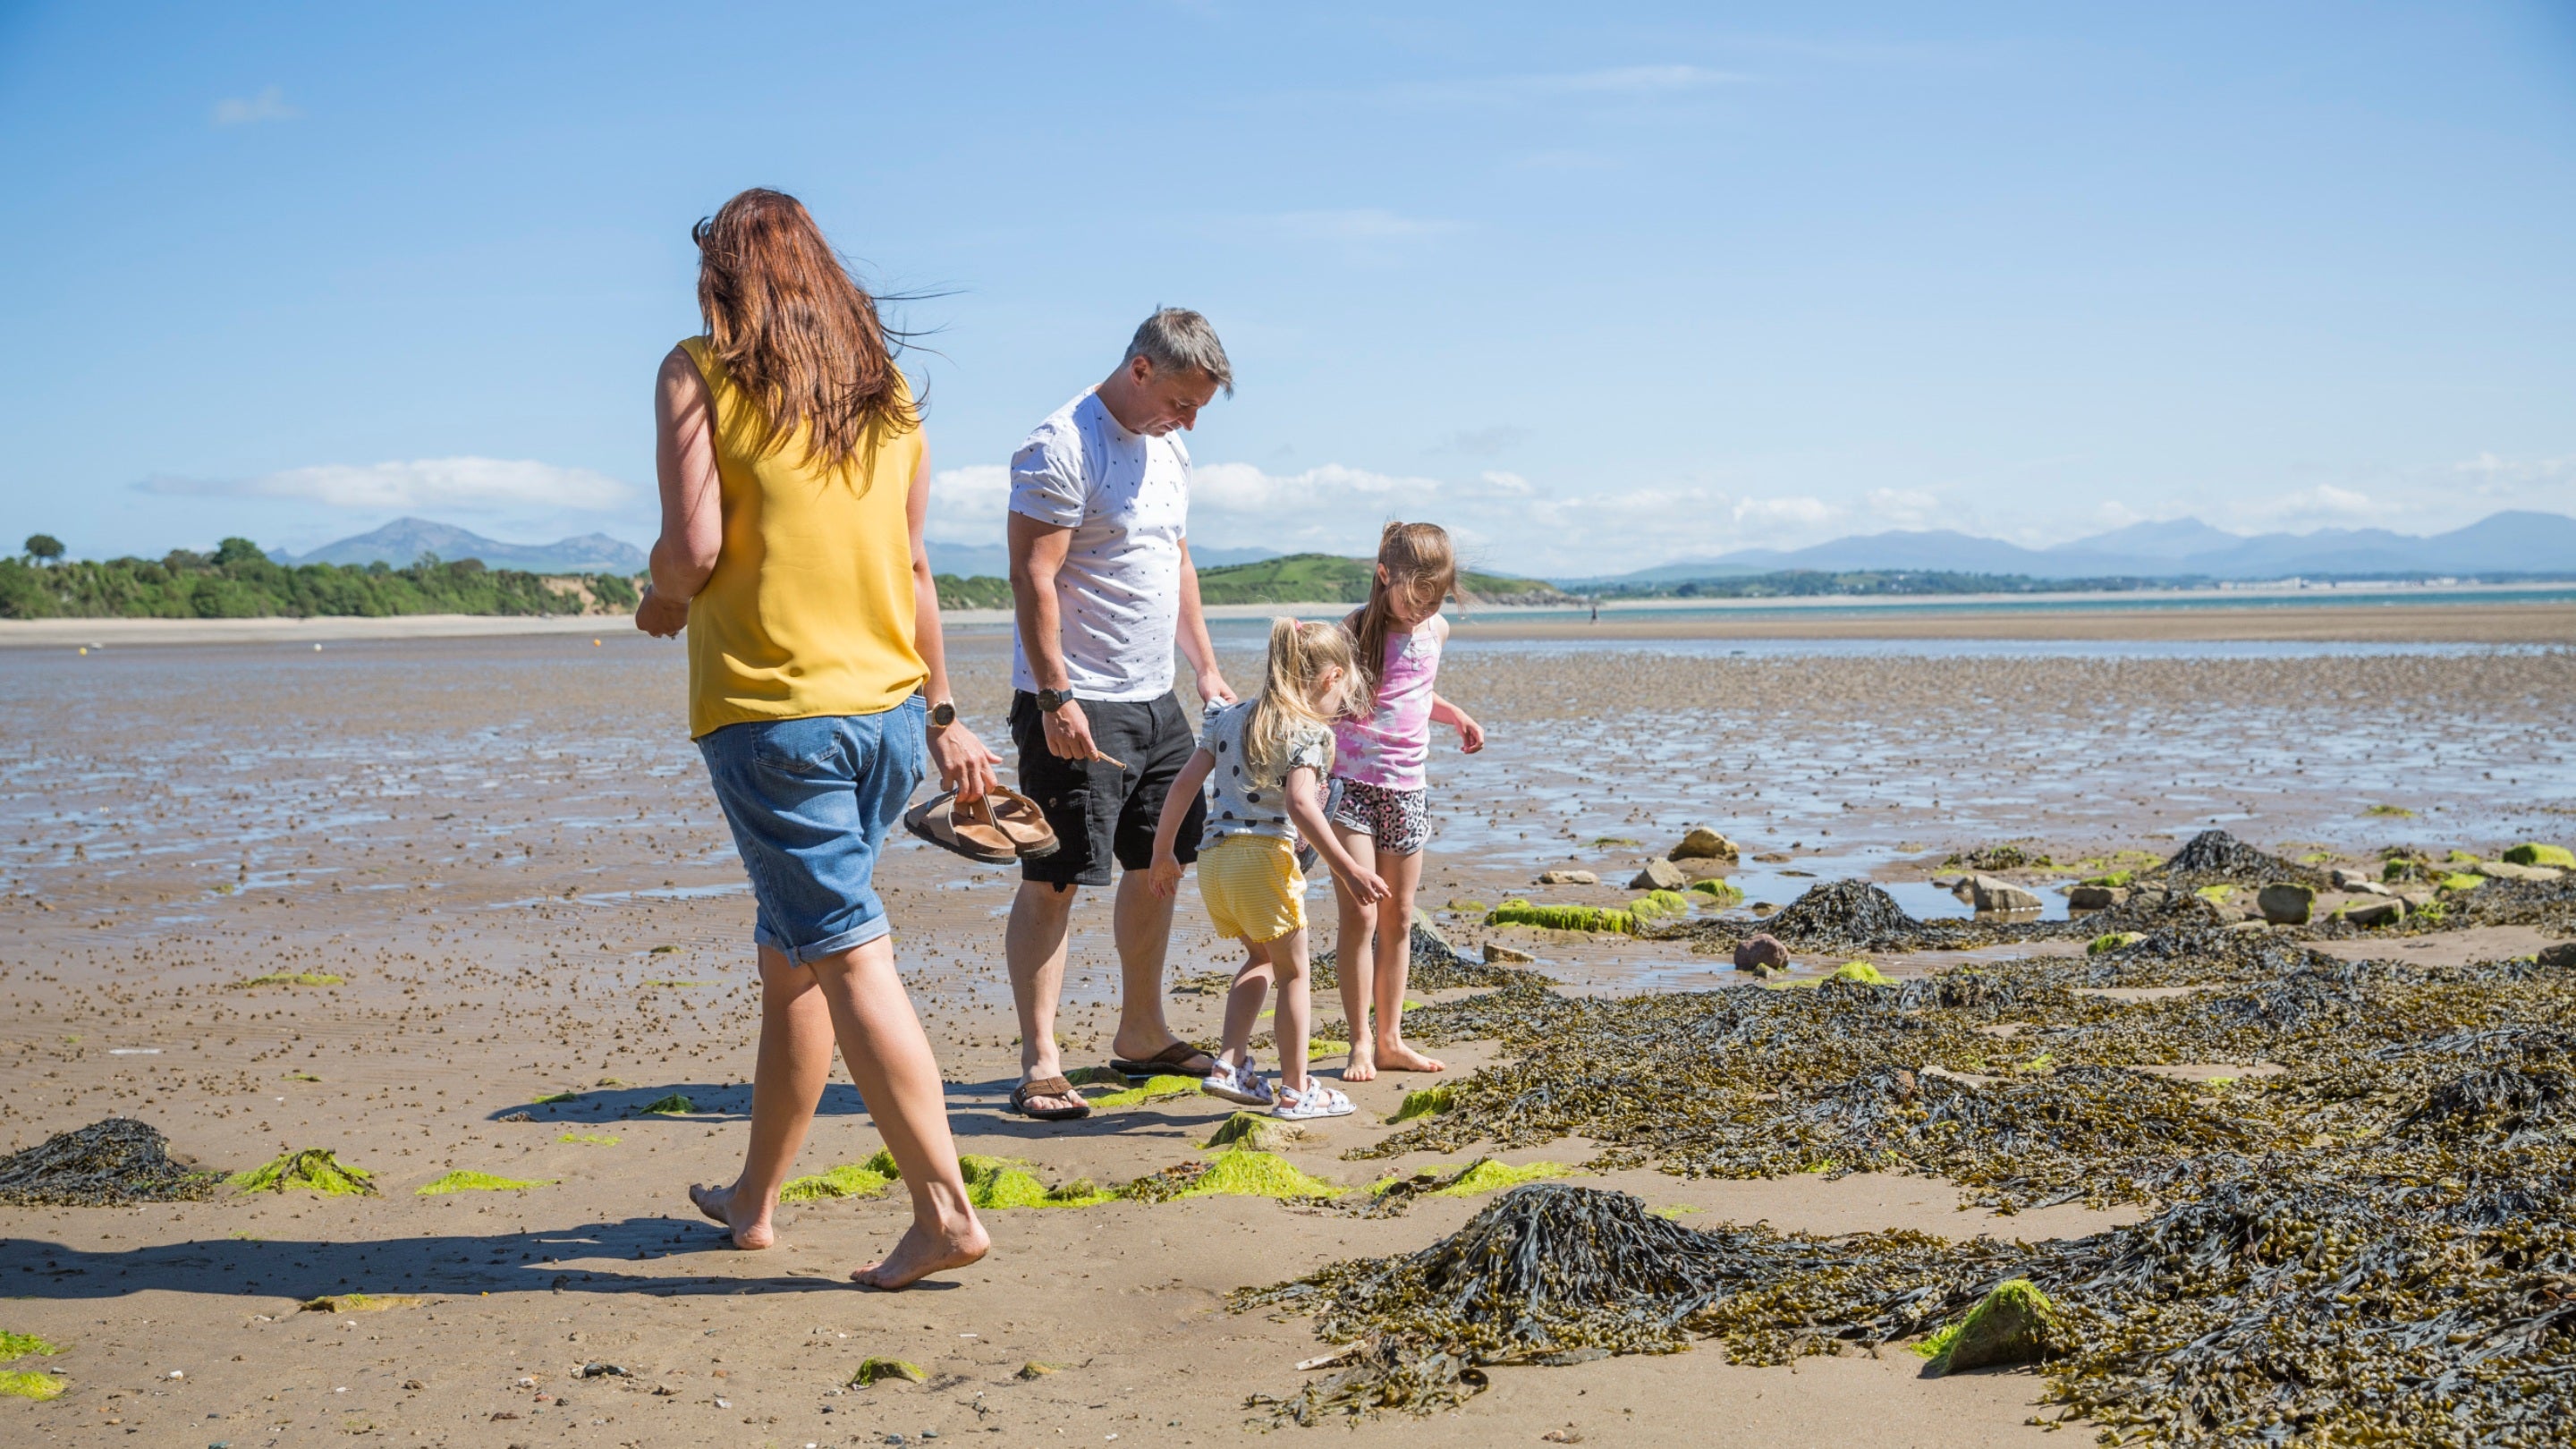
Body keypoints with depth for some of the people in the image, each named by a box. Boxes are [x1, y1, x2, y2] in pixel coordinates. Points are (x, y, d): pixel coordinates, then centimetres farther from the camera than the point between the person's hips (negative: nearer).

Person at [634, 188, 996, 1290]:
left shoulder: (702, 374, -4)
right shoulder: (885, 389, 12)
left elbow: (695, 547, -14)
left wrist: (659, 602, 8)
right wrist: (942, 714, 20)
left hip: (772, 711, -6)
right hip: (887, 706, 6)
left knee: (848, 957, -6)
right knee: (791, 955, 17)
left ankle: (943, 1207, -11)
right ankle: (753, 1197, 28)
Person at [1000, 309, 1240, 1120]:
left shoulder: (1167, 451, 15)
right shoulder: (1062, 447, -14)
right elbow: (1033, 578, -19)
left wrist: (1207, 668, 18)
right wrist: (1056, 699, -24)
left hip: (1153, 699, 9)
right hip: (1075, 704, -9)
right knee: (1053, 880, -7)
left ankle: (1141, 1034, 28)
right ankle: (1040, 1066, -5)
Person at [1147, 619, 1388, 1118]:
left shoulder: (1228, 718, 17)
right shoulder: (1309, 731, -5)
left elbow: (1184, 783, 14)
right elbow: (1299, 803, -20)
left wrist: (1163, 852, 22)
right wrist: (1347, 868, -23)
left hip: (1212, 857, 7)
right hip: (1265, 857, -7)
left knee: (1262, 958, 26)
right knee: (1292, 972, 9)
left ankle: (1231, 1064, 16)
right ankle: (1295, 1090, 14)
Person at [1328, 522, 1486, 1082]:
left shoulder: (1435, 631, 7)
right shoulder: (1356, 630, -10)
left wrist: (1457, 716, 11)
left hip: (1407, 788, 5)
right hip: (1352, 785, -5)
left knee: (1398, 917, 9)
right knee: (1360, 915, -7)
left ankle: (1390, 1039, 16)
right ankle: (1360, 1042, 1)